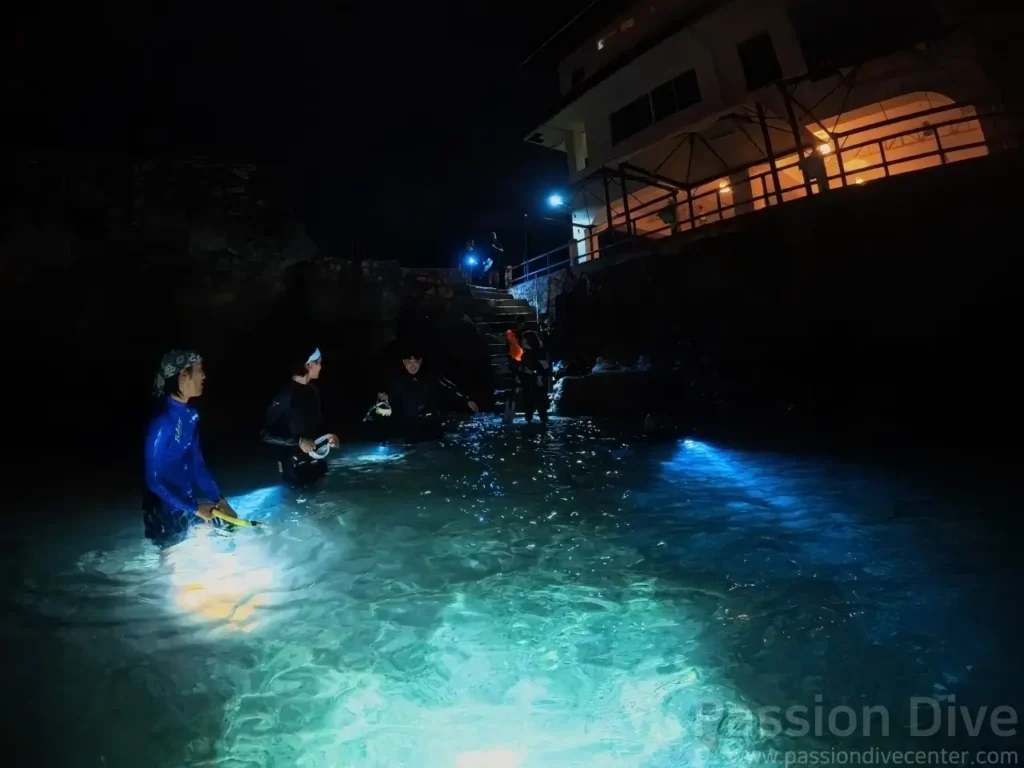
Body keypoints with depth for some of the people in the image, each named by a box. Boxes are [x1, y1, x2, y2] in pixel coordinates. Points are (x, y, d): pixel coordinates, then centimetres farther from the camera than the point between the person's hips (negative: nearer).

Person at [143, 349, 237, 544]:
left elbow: (197, 464, 4)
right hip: (165, 512, -7)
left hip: (187, 504, 7)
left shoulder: (190, 415, -2)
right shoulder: (163, 422, -24)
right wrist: (194, 509, -17)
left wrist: (219, 499, -1)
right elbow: (154, 481, -20)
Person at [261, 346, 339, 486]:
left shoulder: (312, 391, 5)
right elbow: (267, 434, -17)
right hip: (295, 467, -7)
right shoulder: (286, 395, -18)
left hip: (316, 463, 7)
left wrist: (327, 436, 2)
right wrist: (298, 441, -24)